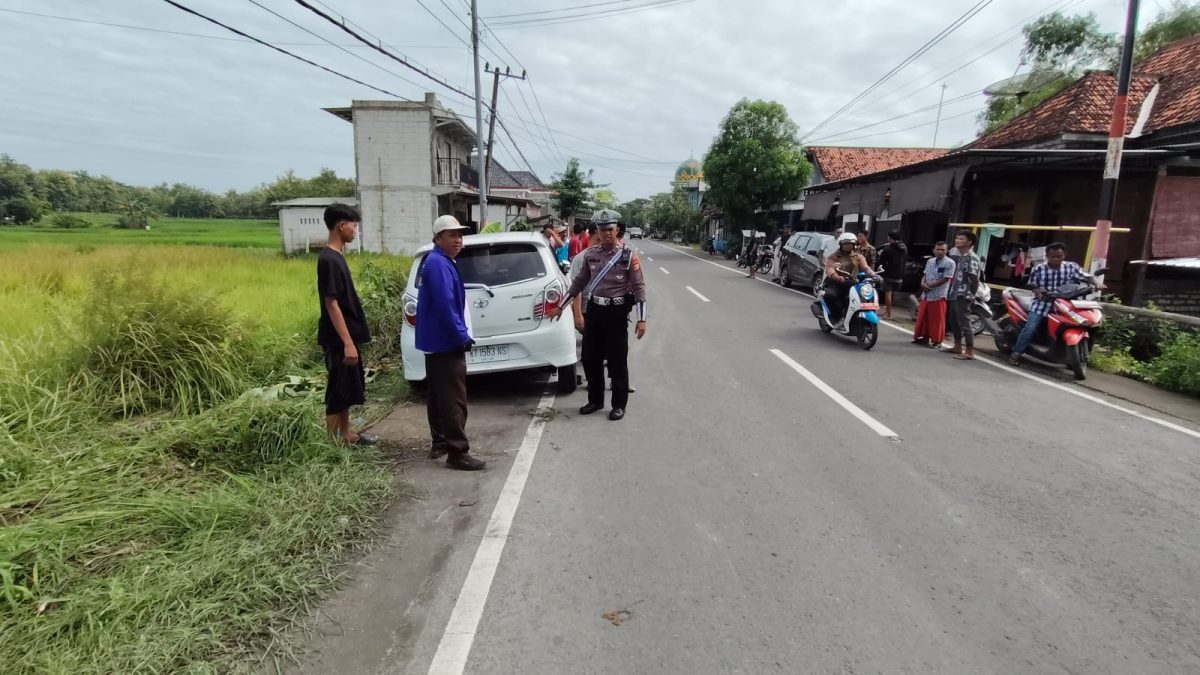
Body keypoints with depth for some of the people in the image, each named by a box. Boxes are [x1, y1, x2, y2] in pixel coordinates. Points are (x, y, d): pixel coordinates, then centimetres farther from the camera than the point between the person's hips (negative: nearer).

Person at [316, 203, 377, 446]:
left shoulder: (336, 256, 11)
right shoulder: (329, 260, -19)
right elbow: (332, 304, -22)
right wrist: (348, 342, -24)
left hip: (346, 336, 10)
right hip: (338, 339, -10)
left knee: (348, 388, 18)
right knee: (338, 391, -1)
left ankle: (346, 434, 29)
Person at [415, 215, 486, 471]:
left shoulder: (438, 262, 17)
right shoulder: (439, 264, -18)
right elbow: (445, 306, -26)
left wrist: (460, 334, 18)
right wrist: (462, 337, -21)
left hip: (435, 340, 11)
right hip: (446, 342, -11)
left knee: (438, 395, 17)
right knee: (454, 399, -8)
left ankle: (440, 443, 28)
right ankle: (458, 453, -4)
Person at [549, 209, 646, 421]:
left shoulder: (628, 256, -5)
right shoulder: (590, 255, 6)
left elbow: (639, 287, -6)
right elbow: (578, 283, 16)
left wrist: (641, 319, -12)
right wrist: (560, 306, 17)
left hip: (617, 312, -4)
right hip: (594, 310, 4)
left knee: (617, 361, 2)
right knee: (590, 358, 10)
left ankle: (619, 405, 15)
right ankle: (595, 400, 27)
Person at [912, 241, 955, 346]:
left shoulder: (949, 263, -9)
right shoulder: (929, 261, 12)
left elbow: (945, 279, -14)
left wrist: (930, 285, -14)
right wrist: (923, 283, -7)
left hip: (938, 295, -7)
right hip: (926, 294, 7)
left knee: (937, 319, -2)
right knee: (922, 317, 12)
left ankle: (937, 340, 7)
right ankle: (924, 337, 25)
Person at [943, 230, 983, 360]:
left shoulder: (972, 257, -14)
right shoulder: (959, 256, 13)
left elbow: (974, 277, -18)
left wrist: (971, 293, -12)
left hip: (963, 296, -9)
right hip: (955, 294, 9)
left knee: (964, 323, -7)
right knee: (954, 322, 16)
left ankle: (969, 352, -4)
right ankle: (958, 347, 28)